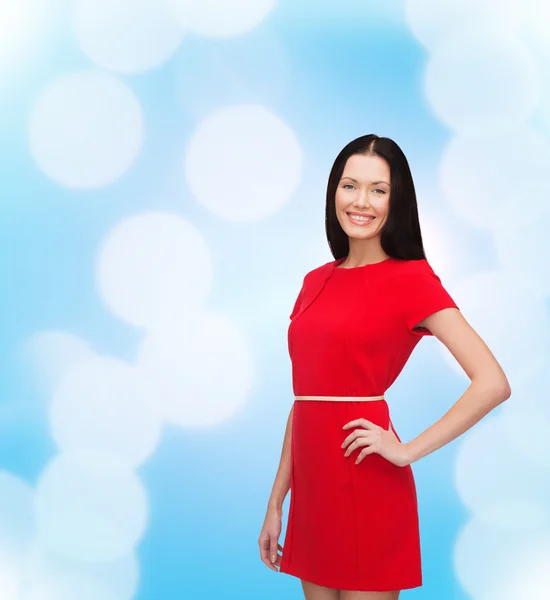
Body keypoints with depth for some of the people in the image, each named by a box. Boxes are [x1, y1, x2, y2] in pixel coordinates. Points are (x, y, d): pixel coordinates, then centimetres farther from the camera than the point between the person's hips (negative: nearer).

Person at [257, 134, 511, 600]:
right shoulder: (316, 282, 10)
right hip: (313, 487, 6)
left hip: (367, 487, -6)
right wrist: (276, 503, 13)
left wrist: (407, 451, -13)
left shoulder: (411, 278, -8)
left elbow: (493, 383, -16)